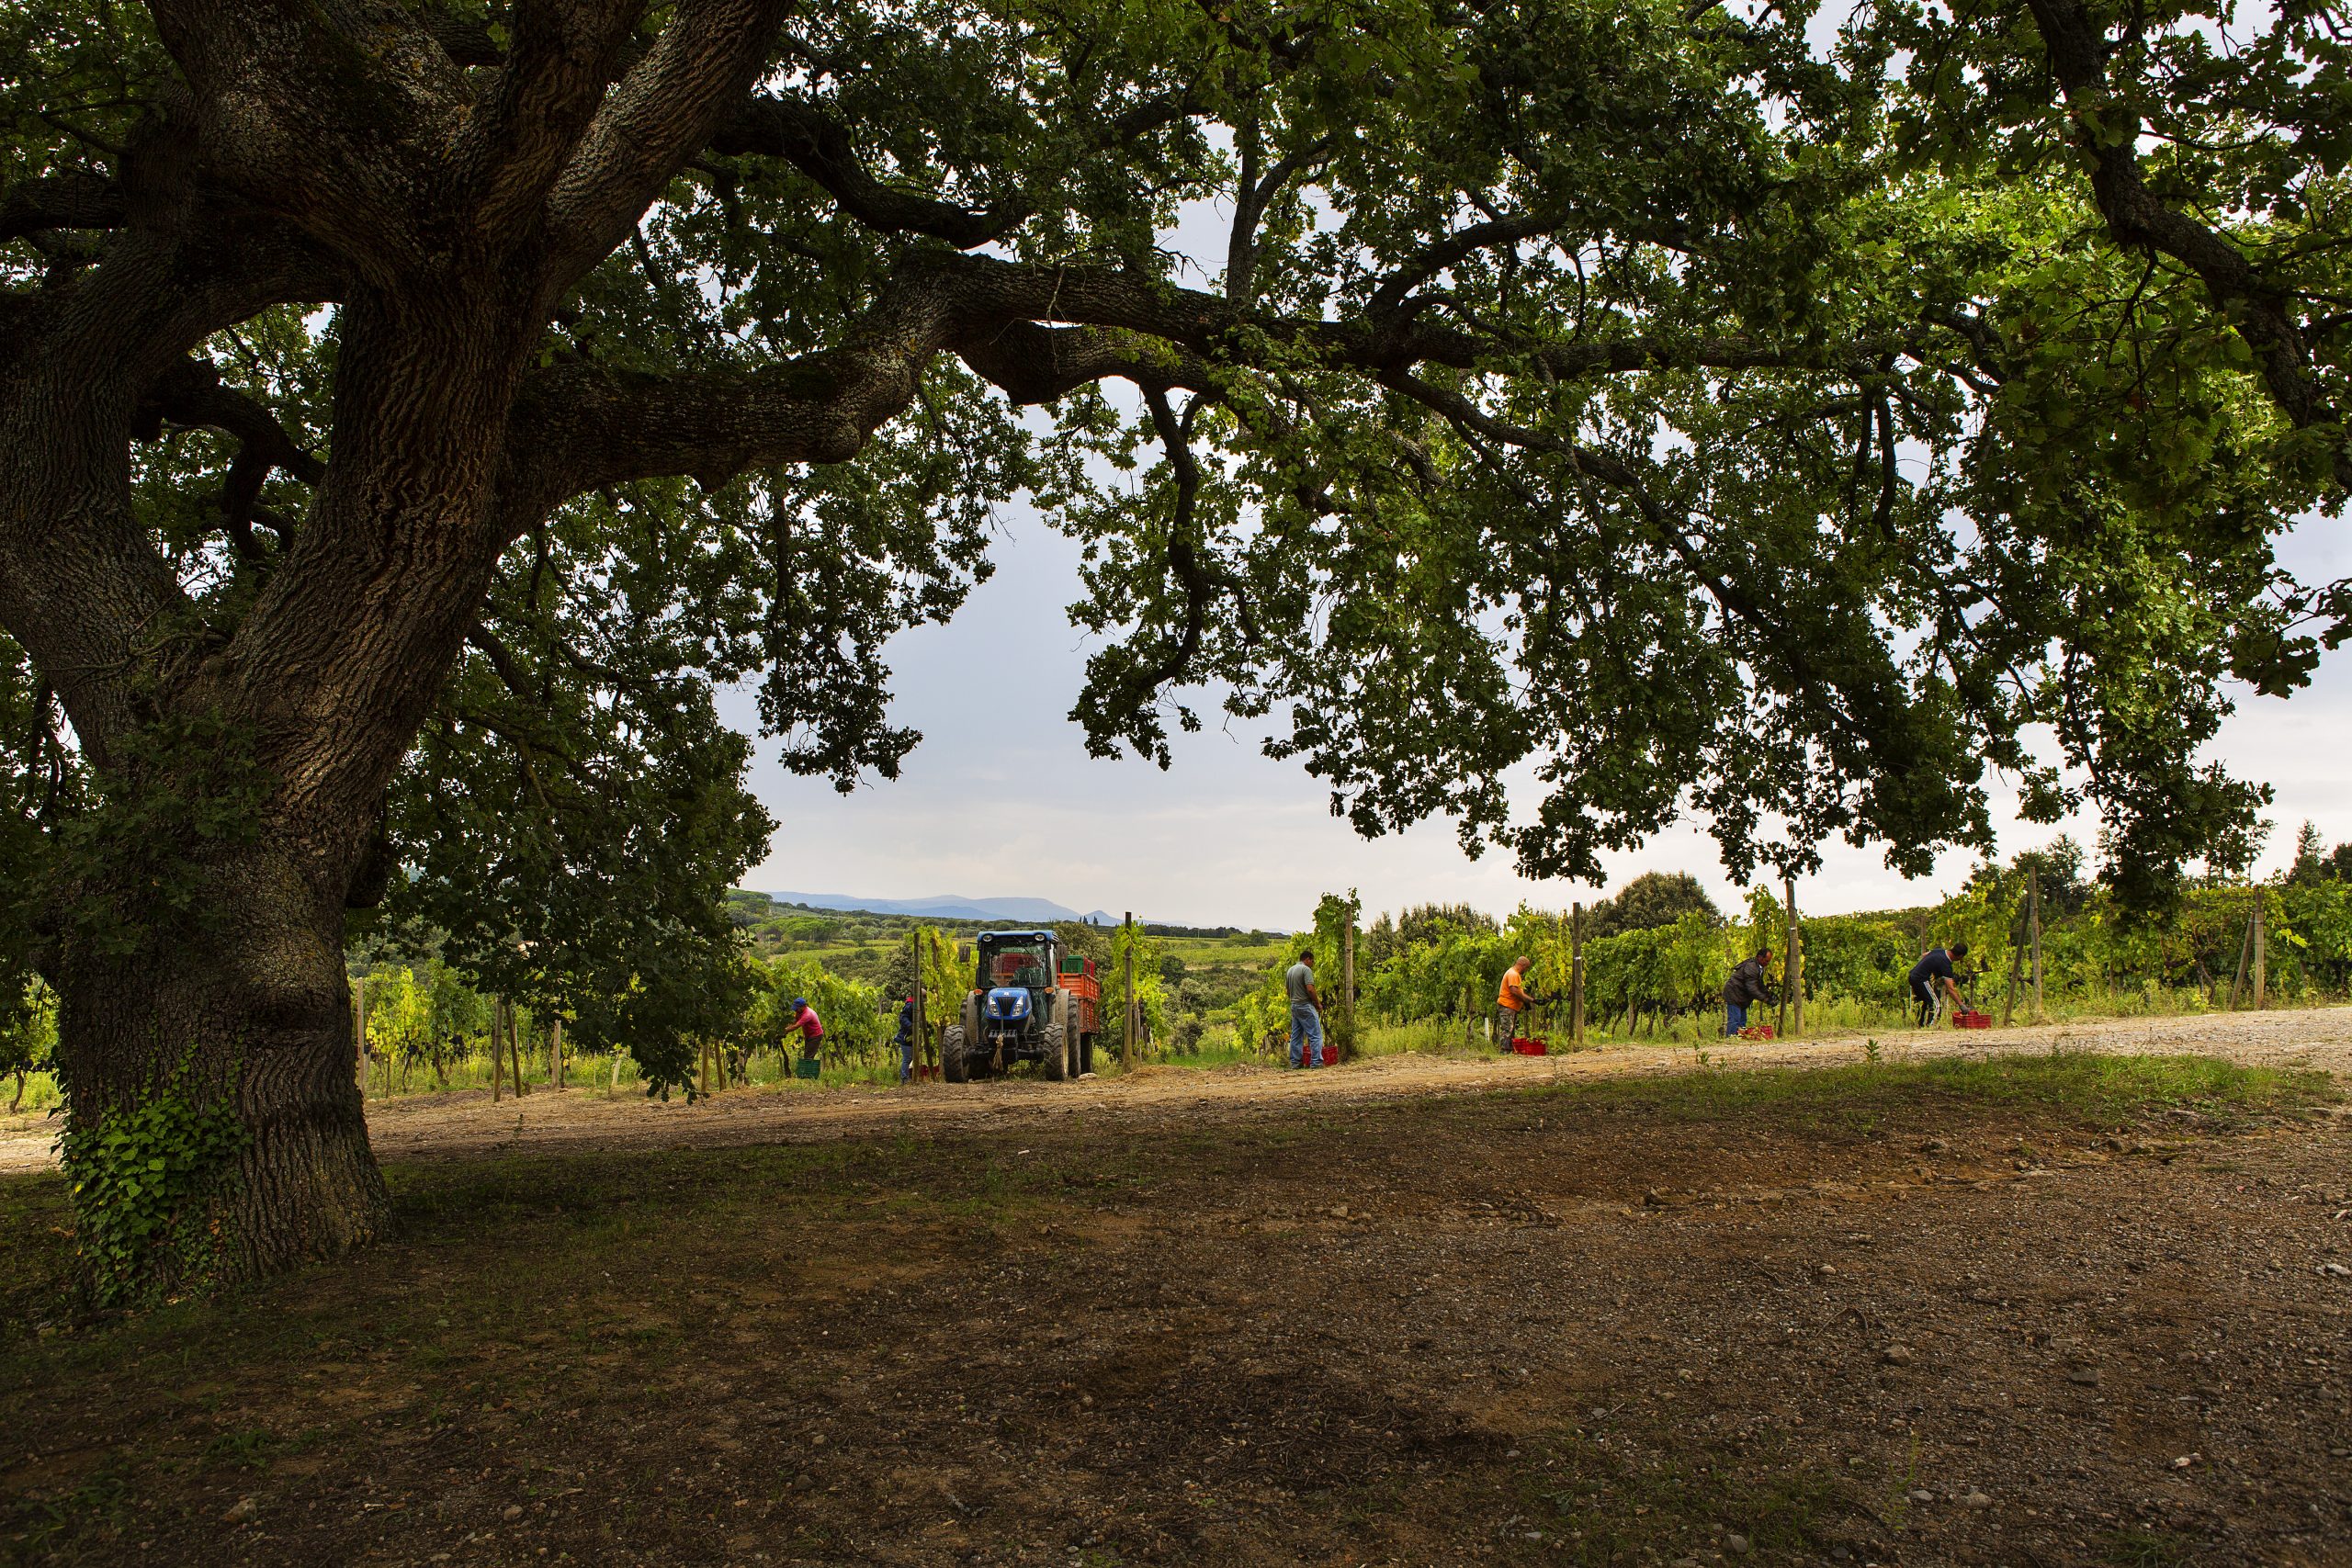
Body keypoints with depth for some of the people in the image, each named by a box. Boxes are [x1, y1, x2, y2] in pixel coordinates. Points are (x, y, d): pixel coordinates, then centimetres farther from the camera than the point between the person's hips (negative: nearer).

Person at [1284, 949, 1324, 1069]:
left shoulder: (1289, 970, 14)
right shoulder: (1306, 969, -12)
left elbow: (1287, 989, 17)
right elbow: (1310, 989, -20)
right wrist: (1318, 1004, -9)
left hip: (1294, 1005, 9)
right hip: (1306, 1006, -8)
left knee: (1296, 1035, 11)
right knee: (1315, 1034, -6)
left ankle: (1295, 1062, 12)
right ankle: (1316, 1062, -10)